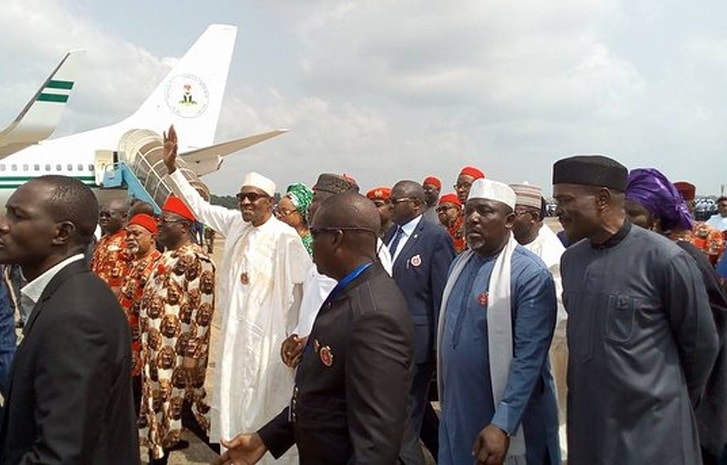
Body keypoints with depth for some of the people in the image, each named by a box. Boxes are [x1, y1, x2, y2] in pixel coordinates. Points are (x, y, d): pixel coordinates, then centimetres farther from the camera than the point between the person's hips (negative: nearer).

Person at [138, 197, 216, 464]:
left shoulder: (196, 260, -17)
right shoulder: (166, 257, 12)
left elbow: (203, 309, -21)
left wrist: (191, 354, -21)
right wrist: (147, 346, 18)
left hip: (179, 352, -9)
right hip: (156, 349, 9)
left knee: (182, 407, 2)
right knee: (158, 406, 15)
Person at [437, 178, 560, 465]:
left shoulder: (530, 274, -18)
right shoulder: (459, 264, 4)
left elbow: (528, 359, -21)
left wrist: (503, 425, -25)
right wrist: (447, 401, 12)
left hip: (504, 419, -6)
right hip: (455, 413, 6)